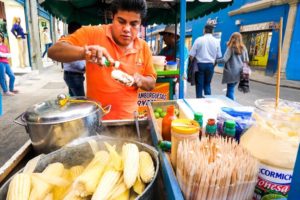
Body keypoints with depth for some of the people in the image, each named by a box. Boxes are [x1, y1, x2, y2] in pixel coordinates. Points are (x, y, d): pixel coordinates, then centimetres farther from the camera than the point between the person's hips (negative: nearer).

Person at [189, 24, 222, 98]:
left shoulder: (199, 39, -6)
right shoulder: (216, 41, 2)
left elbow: (191, 55, -8)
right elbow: (218, 56, 4)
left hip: (200, 64, -3)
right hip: (210, 65, 3)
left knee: (199, 85, 5)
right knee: (207, 84, 16)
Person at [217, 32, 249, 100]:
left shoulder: (231, 48, -10)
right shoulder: (243, 48, 8)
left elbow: (224, 59, -16)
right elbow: (247, 60, 14)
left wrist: (216, 61, -2)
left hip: (231, 72, -6)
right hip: (239, 72, 6)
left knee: (230, 90, 1)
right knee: (231, 89, 17)